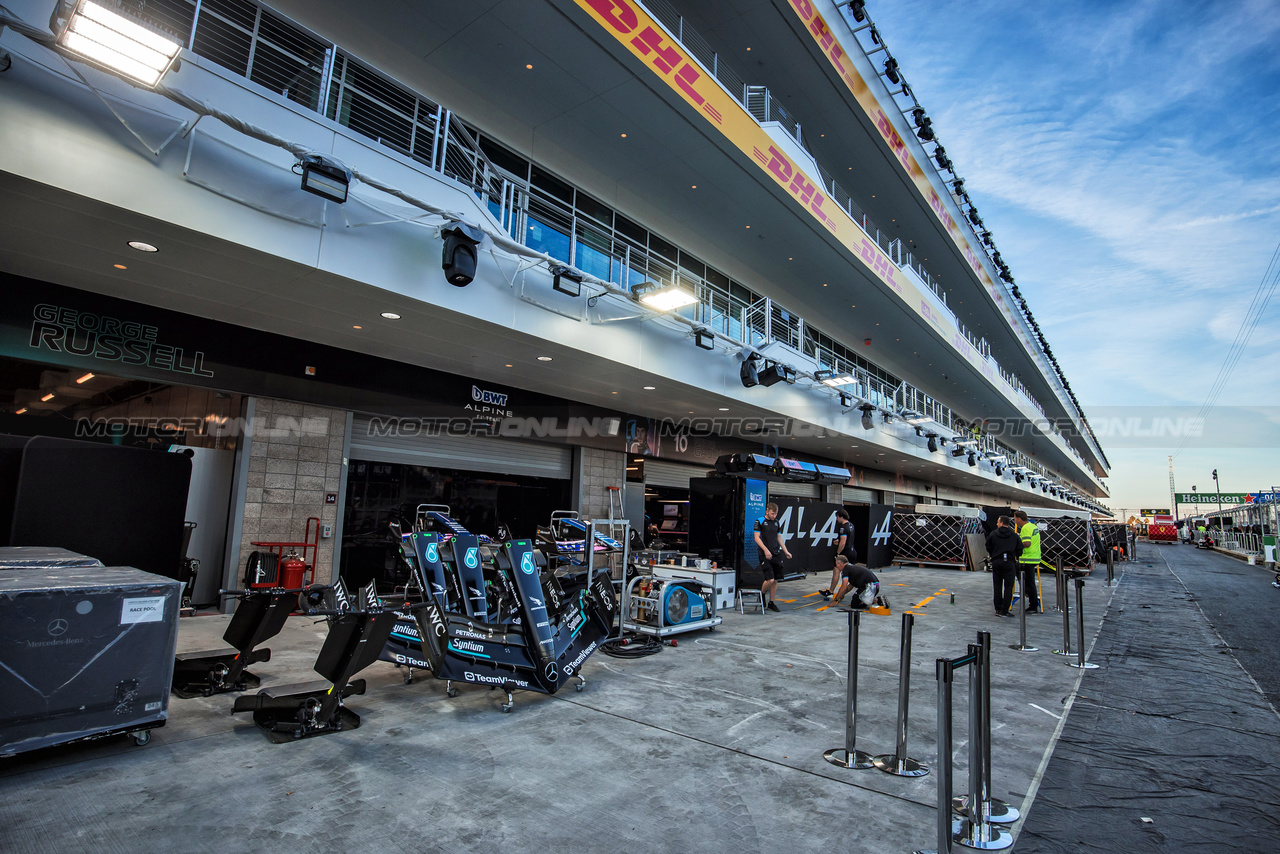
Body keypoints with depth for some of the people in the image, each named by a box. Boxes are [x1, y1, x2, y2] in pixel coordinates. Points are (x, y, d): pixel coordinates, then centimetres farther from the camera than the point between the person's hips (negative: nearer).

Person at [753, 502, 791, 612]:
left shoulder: (776, 522, 14)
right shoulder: (759, 521, -4)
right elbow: (757, 537, -9)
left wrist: (785, 551, 14)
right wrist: (765, 550, -19)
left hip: (776, 554, 6)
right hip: (765, 555, -6)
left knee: (775, 580, 6)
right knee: (770, 580, -13)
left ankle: (771, 602, 18)